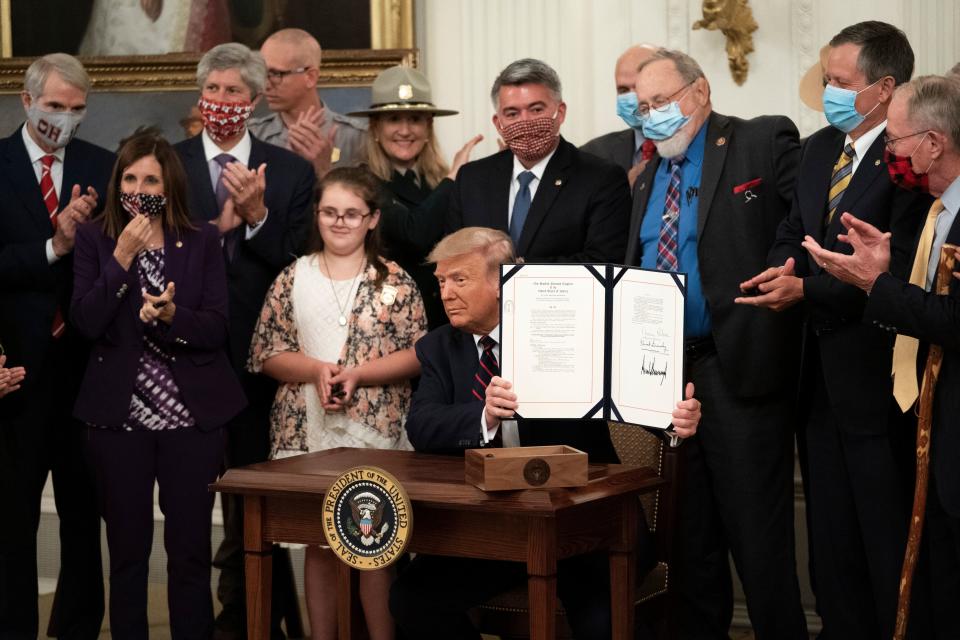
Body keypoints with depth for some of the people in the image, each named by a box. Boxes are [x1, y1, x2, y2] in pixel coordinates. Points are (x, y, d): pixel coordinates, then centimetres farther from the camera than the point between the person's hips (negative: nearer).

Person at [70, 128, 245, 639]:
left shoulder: (203, 242, 3)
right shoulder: (95, 240, 3)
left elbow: (216, 328, -4)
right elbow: (86, 323, -9)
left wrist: (170, 314, -22)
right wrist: (122, 258, -16)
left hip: (192, 415, 0)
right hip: (119, 417, 0)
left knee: (191, 549, 2)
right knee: (126, 548, 6)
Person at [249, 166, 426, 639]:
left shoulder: (395, 282, 1)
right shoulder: (294, 278, 6)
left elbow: (417, 354, -3)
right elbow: (266, 353, 4)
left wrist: (358, 373, -15)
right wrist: (315, 370, -13)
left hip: (376, 433, -2)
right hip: (307, 432, 2)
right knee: (318, 543, 8)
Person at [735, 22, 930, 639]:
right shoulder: (820, 149, 11)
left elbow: (898, 269, -21)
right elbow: (791, 233, 15)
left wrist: (807, 290, -20)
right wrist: (781, 269, -6)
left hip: (876, 374, -8)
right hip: (821, 372, 8)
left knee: (888, 531, 2)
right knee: (831, 531, 16)